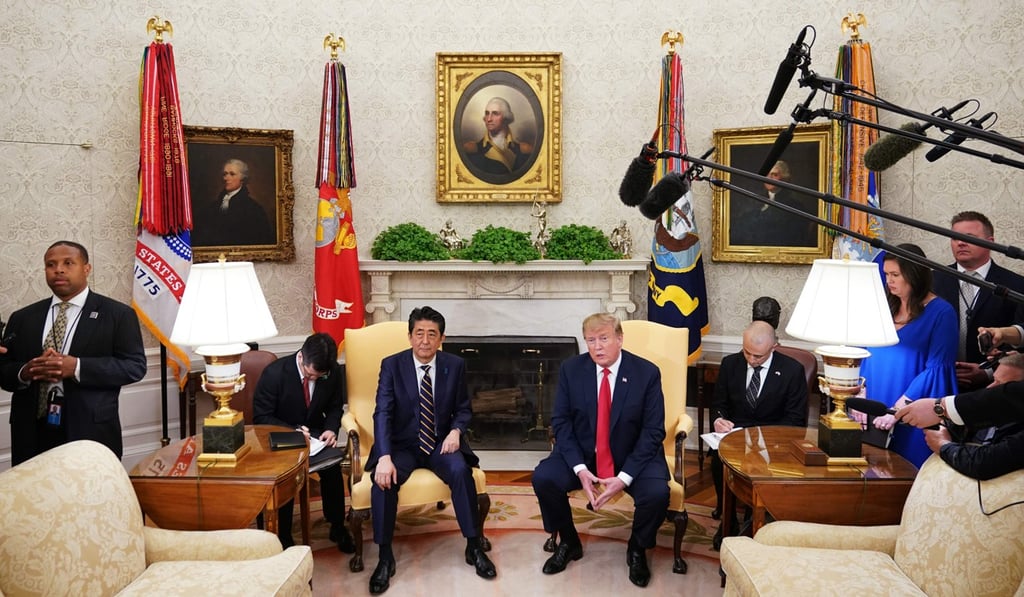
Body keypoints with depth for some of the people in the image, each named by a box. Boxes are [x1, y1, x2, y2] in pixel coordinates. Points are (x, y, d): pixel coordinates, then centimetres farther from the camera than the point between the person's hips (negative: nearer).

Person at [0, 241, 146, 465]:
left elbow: (135, 365, -6)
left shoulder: (118, 314, 2)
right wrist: (24, 372, -11)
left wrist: (77, 367, -17)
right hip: (32, 434, 4)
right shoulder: (22, 318, 14)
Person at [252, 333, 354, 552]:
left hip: (314, 433, 3)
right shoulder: (274, 373, -20)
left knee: (332, 466, -26)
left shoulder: (333, 372, -10)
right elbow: (261, 417, -13)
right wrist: (293, 431, -29)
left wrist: (331, 429, -16)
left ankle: (337, 527, -4)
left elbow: (334, 408, 6)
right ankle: (283, 537, -12)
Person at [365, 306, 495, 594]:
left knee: (461, 470, -30)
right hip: (402, 445, 0)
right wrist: (384, 457, -29)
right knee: (383, 479, -29)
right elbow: (382, 414, -14)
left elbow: (463, 409, 8)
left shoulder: (455, 365, -1)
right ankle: (385, 558, -11)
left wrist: (456, 431, -15)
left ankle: (474, 547, -12)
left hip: (441, 443, 1)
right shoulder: (392, 365, -6)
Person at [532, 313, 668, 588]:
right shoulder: (571, 369, -6)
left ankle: (637, 549, 6)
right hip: (583, 455, 2)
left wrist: (624, 477, -21)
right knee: (543, 477, -21)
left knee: (657, 493, -28)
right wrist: (580, 469, -18)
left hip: (633, 457, -2)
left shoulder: (647, 372, -12)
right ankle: (569, 542, 7)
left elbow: (653, 431, -11)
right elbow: (560, 421, -4)